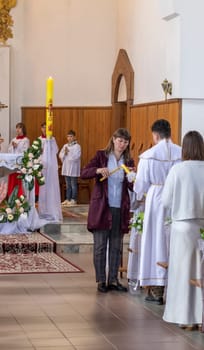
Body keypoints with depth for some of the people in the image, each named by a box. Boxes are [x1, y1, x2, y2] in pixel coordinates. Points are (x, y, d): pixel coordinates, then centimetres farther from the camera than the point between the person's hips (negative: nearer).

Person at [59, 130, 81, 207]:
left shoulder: (77, 146, -5)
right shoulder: (65, 146, 13)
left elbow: (76, 157, -16)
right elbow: (60, 155, 7)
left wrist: (68, 153, -10)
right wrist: (64, 153, -12)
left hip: (73, 169, -6)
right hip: (66, 168, 6)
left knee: (73, 185, -3)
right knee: (68, 185, 11)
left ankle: (73, 200, 1)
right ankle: (67, 199, 16)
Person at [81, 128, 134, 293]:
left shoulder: (129, 161, 8)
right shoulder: (101, 155, 0)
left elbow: (132, 187, 4)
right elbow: (84, 173, -7)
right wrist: (98, 170, -24)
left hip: (120, 209, 3)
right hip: (101, 207, -3)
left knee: (116, 247, 8)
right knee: (100, 246, 2)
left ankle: (113, 280, 16)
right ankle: (101, 280, 10)